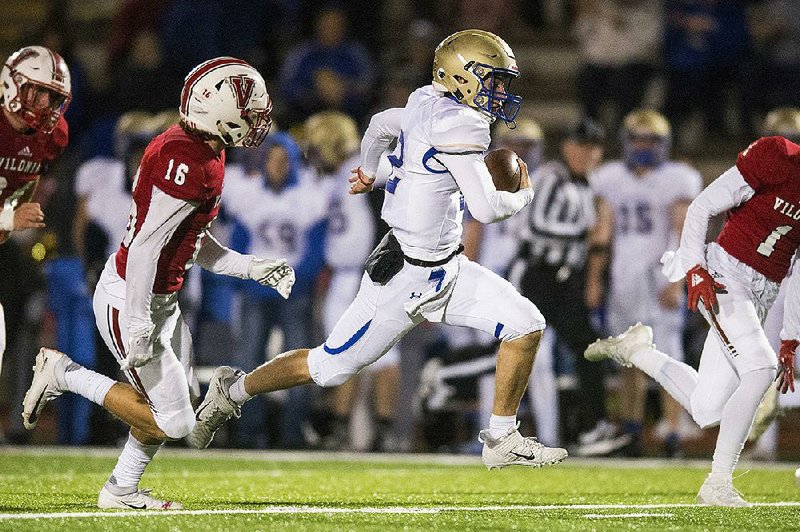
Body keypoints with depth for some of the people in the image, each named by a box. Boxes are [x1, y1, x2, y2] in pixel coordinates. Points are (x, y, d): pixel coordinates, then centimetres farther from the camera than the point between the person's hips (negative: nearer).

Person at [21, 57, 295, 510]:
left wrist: (252, 268, 13)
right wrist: (137, 326, -27)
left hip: (162, 299, 11)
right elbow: (147, 245, -27)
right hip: (129, 302, -11)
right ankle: (65, 375, 4)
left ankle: (122, 490, 27)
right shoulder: (188, 162, -25)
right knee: (172, 421, -6)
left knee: (184, 394, 18)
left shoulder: (203, 152, 7)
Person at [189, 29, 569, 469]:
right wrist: (523, 196, -3)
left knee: (526, 326, 1)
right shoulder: (458, 123, -22)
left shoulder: (429, 108, 5)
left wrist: (367, 171, 45)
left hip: (445, 269, 9)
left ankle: (502, 440, 11)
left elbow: (380, 125, 25)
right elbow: (485, 209, -24)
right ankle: (233, 391, 24)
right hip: (406, 276, -9)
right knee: (329, 367, 3)